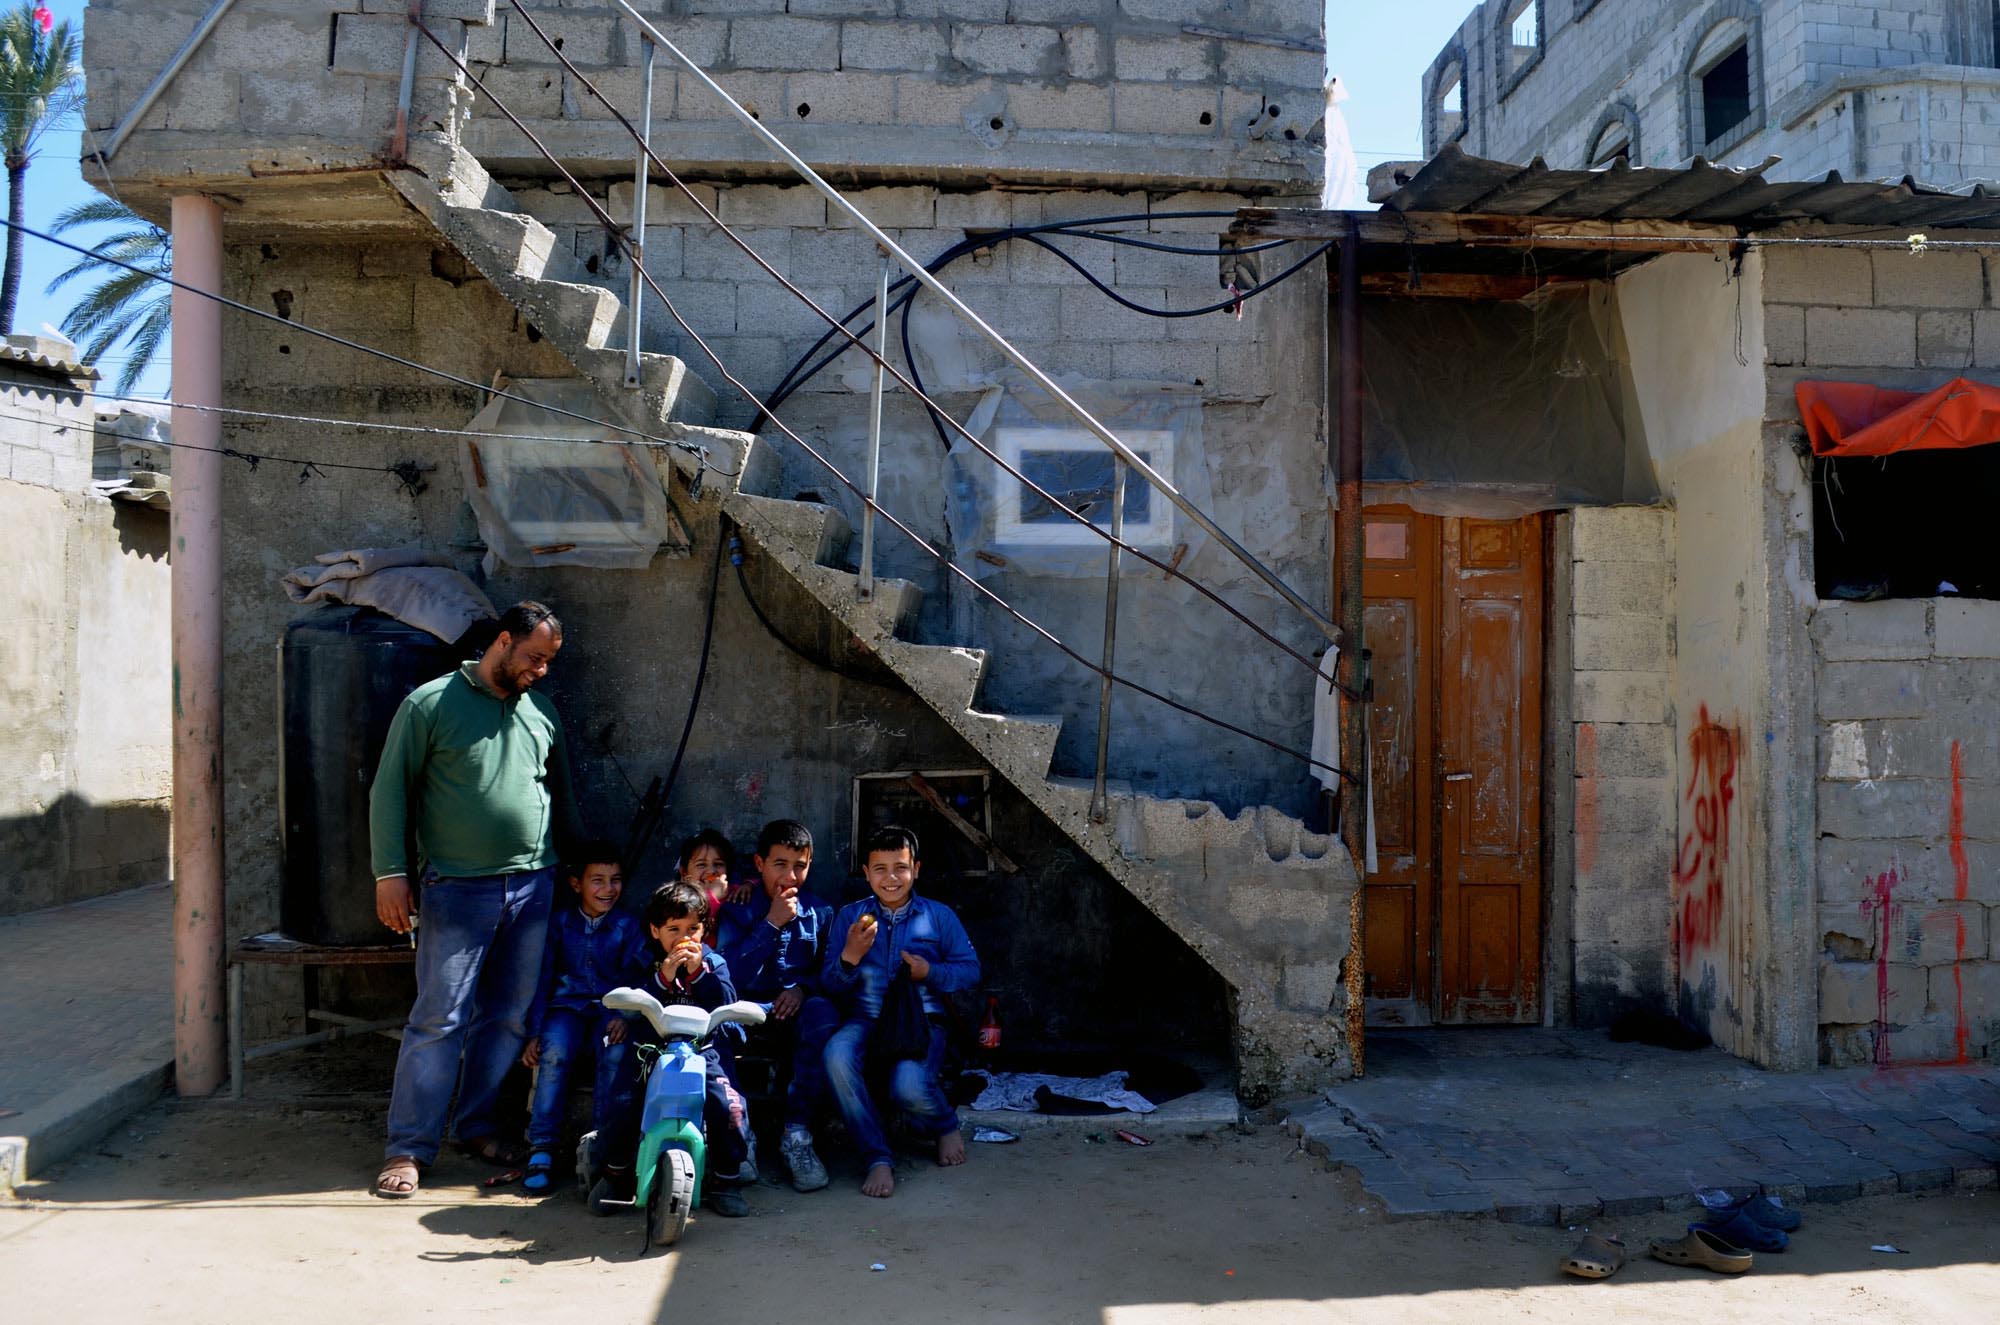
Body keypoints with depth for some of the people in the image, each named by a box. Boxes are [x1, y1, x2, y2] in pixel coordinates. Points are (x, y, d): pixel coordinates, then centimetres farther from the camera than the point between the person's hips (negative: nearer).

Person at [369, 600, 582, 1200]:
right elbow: (390, 790, -3)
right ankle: (409, 1147, 6)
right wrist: (390, 873, -9)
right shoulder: (432, 703, -4)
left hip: (534, 887, 5)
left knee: (509, 1017, 10)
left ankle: (477, 1126, 24)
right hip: (458, 890, -5)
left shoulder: (543, 713, 11)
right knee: (439, 1020, -4)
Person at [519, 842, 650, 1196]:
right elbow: (542, 980, 7)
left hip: (610, 1013, 0)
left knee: (618, 1054, -33)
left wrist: (625, 1017, -20)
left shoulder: (628, 925, 9)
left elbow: (636, 979, 0)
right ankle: (542, 1150, -24)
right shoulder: (559, 922, 10)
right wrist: (533, 1034, -4)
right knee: (554, 1052, -32)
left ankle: (610, 1151, -29)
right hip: (567, 1008, 1)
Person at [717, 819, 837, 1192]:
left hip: (798, 1014, 1)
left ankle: (797, 1133, -28)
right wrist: (771, 923, -11)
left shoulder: (820, 913, 13)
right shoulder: (738, 910, 7)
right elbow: (732, 977, -7)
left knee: (823, 1012, -36)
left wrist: (803, 987, -11)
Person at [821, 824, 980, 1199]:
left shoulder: (938, 915, 11)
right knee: (837, 1054, -35)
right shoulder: (849, 916, 12)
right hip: (866, 1020, 1)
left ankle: (946, 1126, 7)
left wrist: (930, 972, -9)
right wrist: (849, 957, -15)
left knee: (908, 1086, -32)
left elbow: (971, 969, 9)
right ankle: (878, 1158, -22)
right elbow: (829, 984, 6)